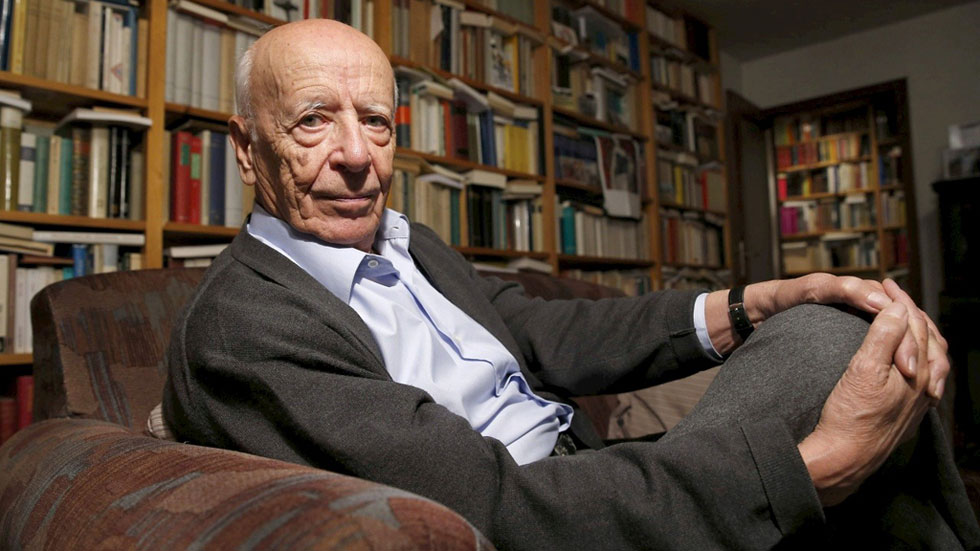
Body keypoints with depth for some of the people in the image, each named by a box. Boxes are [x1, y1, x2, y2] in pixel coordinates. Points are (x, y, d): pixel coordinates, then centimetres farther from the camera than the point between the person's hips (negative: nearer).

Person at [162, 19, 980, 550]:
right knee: (826, 355, -17)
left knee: (821, 333, -3)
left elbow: (549, 338, 6)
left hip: (581, 474, 8)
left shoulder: (408, 245, 11)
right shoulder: (236, 332, -17)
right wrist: (816, 463, -26)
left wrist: (750, 308, -8)